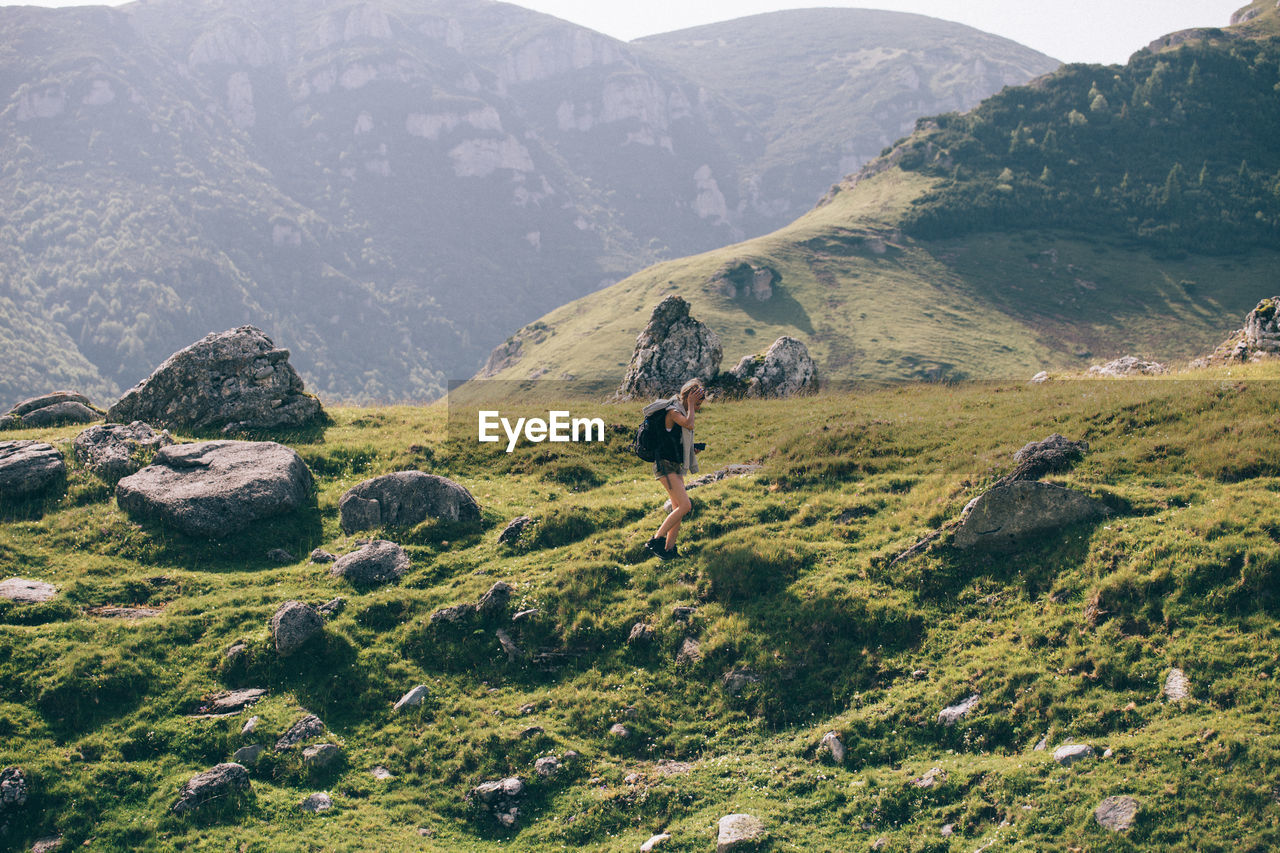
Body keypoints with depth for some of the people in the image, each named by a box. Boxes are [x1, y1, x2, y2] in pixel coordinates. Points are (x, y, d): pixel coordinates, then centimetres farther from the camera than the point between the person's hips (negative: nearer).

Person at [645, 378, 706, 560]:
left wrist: (692, 450, 12)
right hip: (665, 465, -10)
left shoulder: (682, 412, 16)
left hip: (677, 466, 10)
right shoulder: (672, 411, -12)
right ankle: (656, 541, -13)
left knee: (678, 509, 7)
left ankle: (669, 549, 10)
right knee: (685, 505, -18)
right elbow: (689, 424, -31)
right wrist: (690, 404, -18)